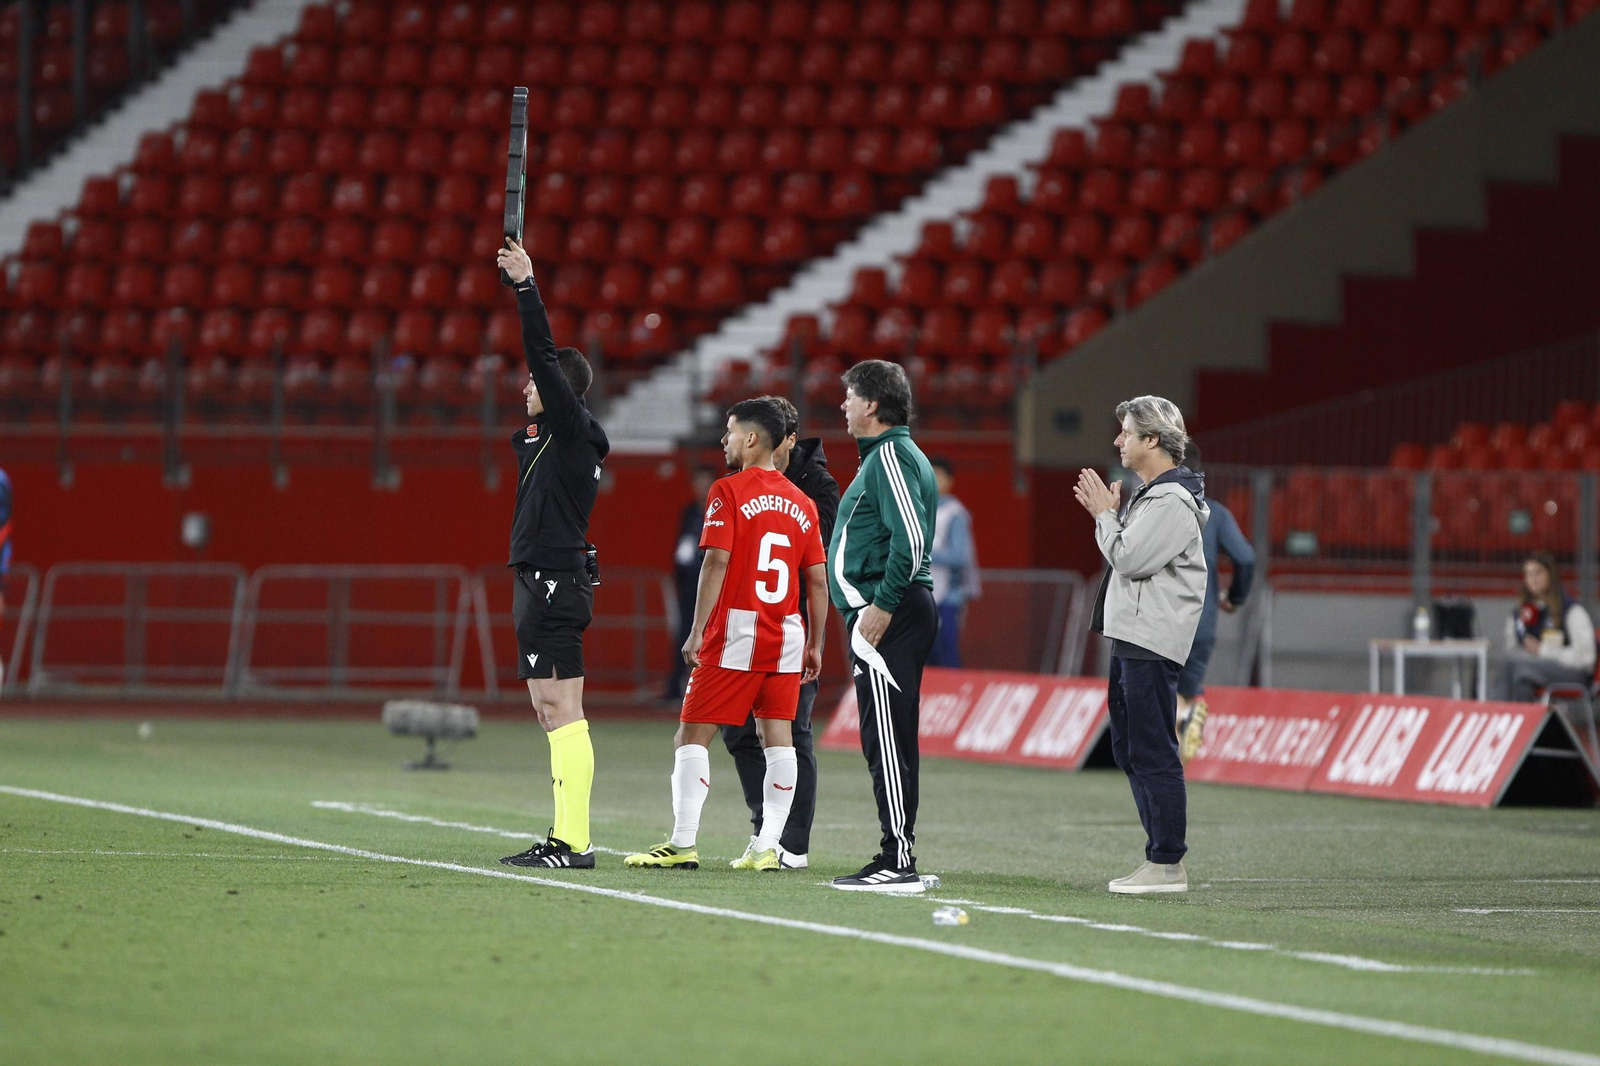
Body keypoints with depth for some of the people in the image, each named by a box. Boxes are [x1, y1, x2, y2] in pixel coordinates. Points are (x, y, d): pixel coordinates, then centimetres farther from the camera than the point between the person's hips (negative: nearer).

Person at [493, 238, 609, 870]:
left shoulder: (571, 430, -9)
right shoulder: (553, 435, 16)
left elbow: (545, 355, -15)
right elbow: (544, 355, 25)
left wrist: (527, 286, -13)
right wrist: (521, 286, 24)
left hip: (554, 582, -11)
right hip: (542, 584, 11)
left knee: (562, 711, -13)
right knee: (551, 713, 11)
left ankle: (572, 842, -18)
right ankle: (567, 838, 13)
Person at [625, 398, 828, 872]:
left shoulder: (728, 492, -6)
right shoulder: (801, 504, 11)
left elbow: (716, 563, -13)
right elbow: (818, 581, 11)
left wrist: (696, 632, -12)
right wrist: (815, 645, 16)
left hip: (736, 629, -5)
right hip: (787, 635, 5)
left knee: (693, 734, -1)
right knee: (777, 736, 5)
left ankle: (683, 843, -7)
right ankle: (768, 846, 2)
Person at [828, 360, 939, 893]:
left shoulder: (892, 456, -11)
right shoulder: (887, 454, 21)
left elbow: (911, 537, -22)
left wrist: (882, 605, -22)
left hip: (886, 618, -11)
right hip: (880, 613, 11)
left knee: (886, 740, -12)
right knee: (887, 742, 12)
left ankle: (899, 863, -14)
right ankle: (897, 858, 14)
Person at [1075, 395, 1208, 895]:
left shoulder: (1172, 502, -14)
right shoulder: (1148, 495, 19)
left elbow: (1130, 558, -19)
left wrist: (1106, 515, -5)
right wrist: (1107, 515, 12)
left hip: (1152, 644, -11)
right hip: (1130, 640, 11)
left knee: (1153, 754, -10)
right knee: (1130, 751, 13)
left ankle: (1167, 864, -10)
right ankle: (1162, 857, 18)